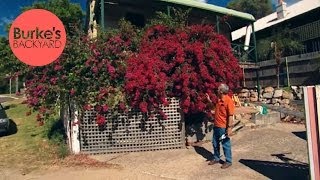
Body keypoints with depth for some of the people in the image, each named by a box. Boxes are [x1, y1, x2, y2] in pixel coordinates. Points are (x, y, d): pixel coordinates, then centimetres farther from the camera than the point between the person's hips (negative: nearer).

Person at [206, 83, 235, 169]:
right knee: (215, 143, 17)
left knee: (225, 144, 5)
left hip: (223, 127, -9)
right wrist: (209, 100, 19)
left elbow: (231, 116, -20)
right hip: (216, 126, 9)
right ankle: (216, 158, 33)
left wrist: (229, 128, -22)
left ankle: (228, 161, 20)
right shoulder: (219, 99, 7)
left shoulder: (228, 101, -19)